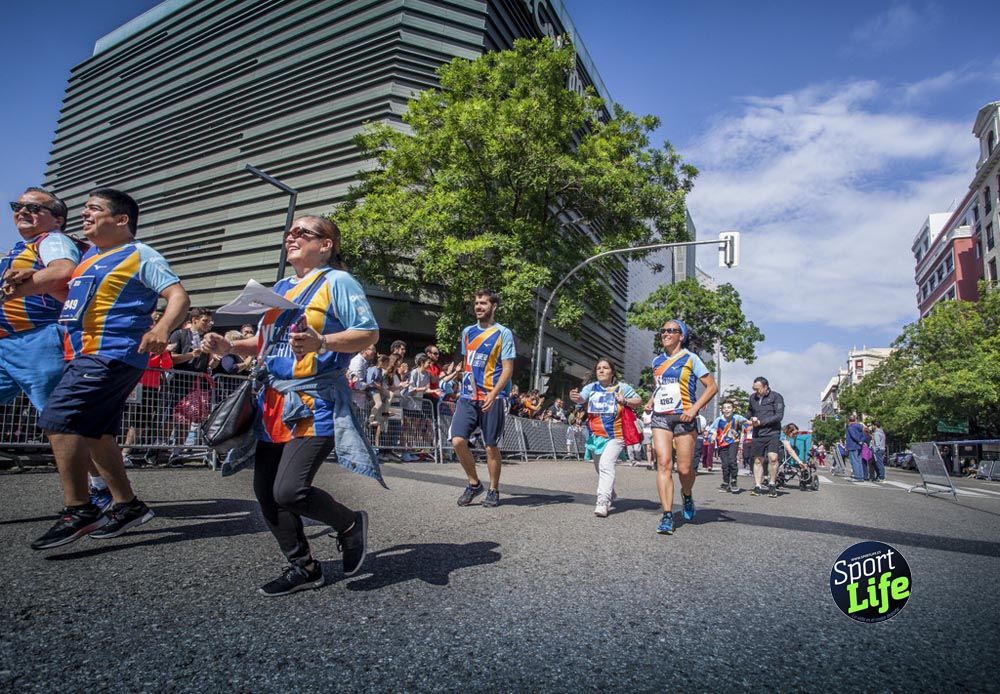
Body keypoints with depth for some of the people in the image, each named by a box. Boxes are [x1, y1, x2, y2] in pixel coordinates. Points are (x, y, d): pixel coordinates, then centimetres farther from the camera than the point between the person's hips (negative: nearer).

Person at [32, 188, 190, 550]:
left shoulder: (140, 255, -5)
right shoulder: (89, 256, 21)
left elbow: (179, 296, -15)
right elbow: (76, 297, 37)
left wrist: (161, 328, -34)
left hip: (112, 354, -10)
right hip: (85, 355, 10)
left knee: (60, 419, -17)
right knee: (95, 433, 11)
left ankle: (78, 510, -11)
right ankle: (127, 505, 21)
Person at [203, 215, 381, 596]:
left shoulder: (337, 281, -4)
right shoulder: (282, 287, 19)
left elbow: (369, 333, -12)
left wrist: (321, 342, -26)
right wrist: (229, 346, 8)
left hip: (315, 404, -8)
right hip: (274, 403, 8)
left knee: (289, 491, -17)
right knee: (265, 492, 8)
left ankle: (350, 524, 12)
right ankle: (303, 567, 24)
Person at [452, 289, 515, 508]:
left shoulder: (503, 333, -3)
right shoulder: (467, 332, 13)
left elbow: (508, 369, -8)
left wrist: (493, 394, -20)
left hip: (492, 398, -4)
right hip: (467, 396, 4)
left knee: (491, 446, 2)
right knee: (458, 441, -7)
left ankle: (493, 491, 20)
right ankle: (474, 483, 13)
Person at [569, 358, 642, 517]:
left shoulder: (622, 387, -4)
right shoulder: (591, 387, 1)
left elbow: (639, 400, 3)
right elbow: (582, 398, -15)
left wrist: (625, 401, -17)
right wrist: (576, 398, -39)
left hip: (615, 436, -4)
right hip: (596, 436, 4)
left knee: (606, 465, -21)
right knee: (600, 468, 18)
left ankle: (602, 502, -21)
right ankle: (610, 495, 41)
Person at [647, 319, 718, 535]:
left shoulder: (690, 358, 1)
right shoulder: (657, 361, 14)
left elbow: (712, 387, -1)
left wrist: (695, 408, -13)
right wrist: (651, 401, 11)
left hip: (683, 418, -3)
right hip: (660, 417, 3)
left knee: (685, 469, -2)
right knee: (664, 464, -9)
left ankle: (687, 495, 32)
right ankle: (667, 515, -7)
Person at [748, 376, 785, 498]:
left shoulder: (776, 397, -3)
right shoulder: (753, 397, 11)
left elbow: (779, 415, -10)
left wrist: (761, 422, -14)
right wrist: (752, 419, 4)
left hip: (772, 433, -4)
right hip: (757, 434, 4)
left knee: (773, 457, -18)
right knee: (758, 460, 4)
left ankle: (772, 485, -2)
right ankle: (758, 486, 10)